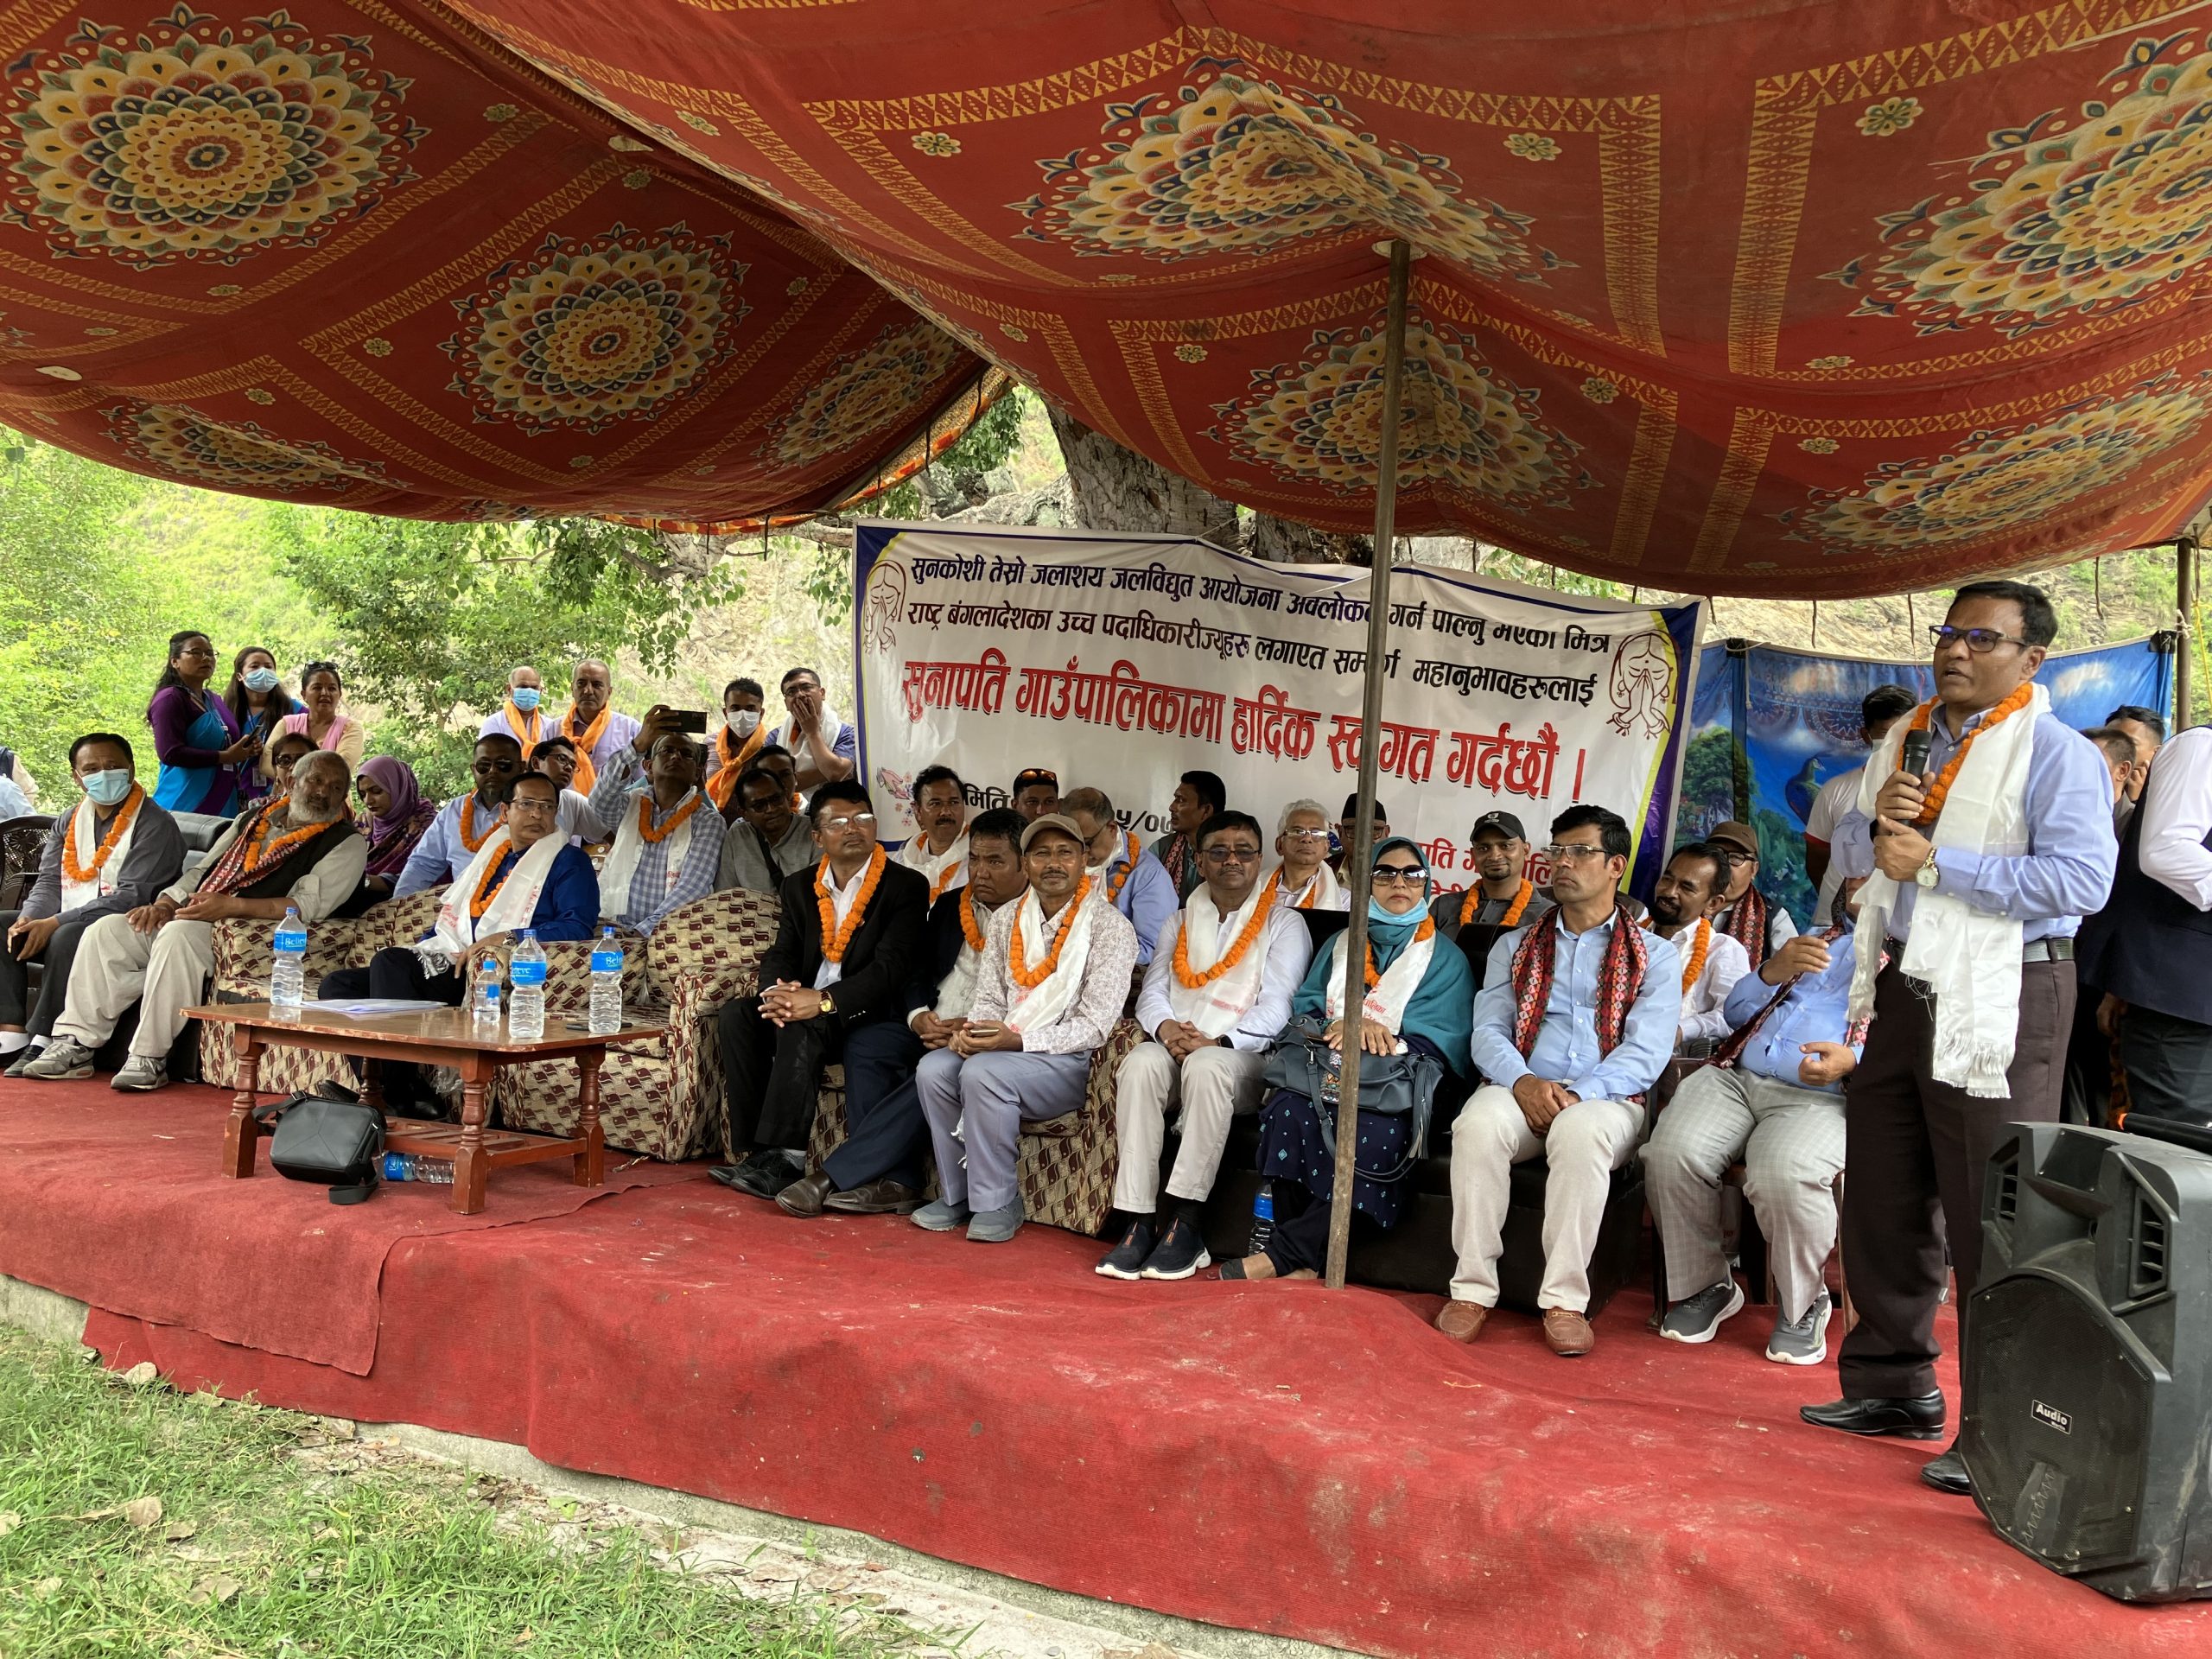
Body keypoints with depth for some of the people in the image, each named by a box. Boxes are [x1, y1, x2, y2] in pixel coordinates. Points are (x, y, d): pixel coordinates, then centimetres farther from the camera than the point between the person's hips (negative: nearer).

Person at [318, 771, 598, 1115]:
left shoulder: (568, 860, 4)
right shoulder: (490, 851, 26)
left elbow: (578, 925, -12)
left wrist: (505, 939, -21)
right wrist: (419, 947, 13)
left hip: (491, 972, -8)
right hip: (447, 963, 8)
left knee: (389, 962, -29)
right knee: (338, 983, -5)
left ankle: (400, 1097, -29)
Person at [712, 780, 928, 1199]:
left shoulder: (907, 886, -6)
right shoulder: (799, 888, 14)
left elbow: (892, 968, -17)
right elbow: (780, 955, 8)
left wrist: (824, 1002, -28)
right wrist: (778, 991, -19)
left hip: (874, 1015, -6)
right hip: (808, 1008, 6)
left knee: (799, 1028, -33)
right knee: (736, 1014, -18)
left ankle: (781, 1160, -32)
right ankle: (750, 1149, -20)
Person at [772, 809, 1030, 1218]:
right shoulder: (949, 904, 18)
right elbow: (919, 973, 17)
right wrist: (919, 1016, -6)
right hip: (930, 1032, 6)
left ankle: (831, 1178, -28)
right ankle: (898, 1184, -22)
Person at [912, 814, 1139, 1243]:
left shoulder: (1111, 927, -10)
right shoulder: (1007, 920, 10)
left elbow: (1094, 1026, -15)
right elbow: (990, 997, 13)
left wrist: (1018, 1040, -23)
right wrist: (972, 1030, -11)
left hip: (1073, 1062, -6)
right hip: (1008, 1049, 6)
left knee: (983, 1072, -30)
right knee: (933, 1068, -19)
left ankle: (997, 1204, -16)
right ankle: (958, 1195, -5)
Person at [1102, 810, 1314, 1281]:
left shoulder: (1284, 924, 9)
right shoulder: (1180, 922, 23)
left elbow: (1276, 1008, -3)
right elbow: (1152, 992, 13)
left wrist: (1217, 1041, -18)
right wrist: (1167, 1028, -11)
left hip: (1244, 1054, -3)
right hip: (1173, 1045, 3)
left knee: (1207, 1067, -38)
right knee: (1139, 1065, -32)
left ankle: (1185, 1226, -33)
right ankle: (1139, 1222, -33)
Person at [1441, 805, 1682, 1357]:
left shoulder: (1655, 956, 13)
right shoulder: (1515, 946, 22)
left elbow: (1647, 1052, -1)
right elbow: (1488, 1031, 10)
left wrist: (1578, 1095, -18)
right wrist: (1522, 1082, -13)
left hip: (1608, 1100, -2)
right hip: (1520, 1091, 2)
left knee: (1579, 1131, -38)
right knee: (1478, 1121, -33)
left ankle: (1565, 1301, -31)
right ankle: (1472, 1289, -26)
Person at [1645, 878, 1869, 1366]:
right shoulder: (1812, 941, 31)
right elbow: (1737, 1012, 23)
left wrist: (1852, 1060, -21)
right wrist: (1773, 970, 2)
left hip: (1820, 1095, -4)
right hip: (1736, 1075, 4)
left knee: (1783, 1175, -36)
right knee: (1671, 1154, -25)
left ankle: (1801, 1306, -8)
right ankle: (1704, 1286, -3)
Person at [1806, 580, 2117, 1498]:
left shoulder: (2054, 751, -10)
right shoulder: (1908, 738, 15)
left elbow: (2082, 879, -23)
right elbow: (1846, 842, 23)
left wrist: (1935, 862, -21)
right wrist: (1877, 820, 0)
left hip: (2000, 1002, -8)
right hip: (1904, 995, 8)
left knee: (1993, 1225, -4)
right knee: (1882, 1204, 16)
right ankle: (1894, 1386, 32)